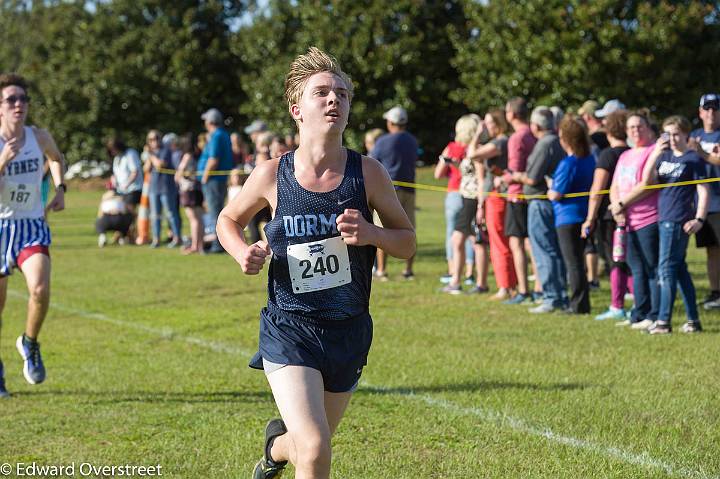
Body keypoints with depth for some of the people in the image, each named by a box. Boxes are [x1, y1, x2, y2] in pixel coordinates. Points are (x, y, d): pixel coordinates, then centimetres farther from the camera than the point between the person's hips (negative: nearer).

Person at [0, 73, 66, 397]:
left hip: (32, 226, 2)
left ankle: (30, 343, 6)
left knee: (40, 289, -23)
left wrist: (59, 189, 8)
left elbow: (57, 158, 23)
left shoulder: (39, 137, -2)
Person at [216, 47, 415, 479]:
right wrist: (243, 253, -8)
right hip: (288, 330, -2)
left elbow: (408, 243, 3)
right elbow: (228, 220, 13)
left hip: (348, 333, 3)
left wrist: (371, 234, -17)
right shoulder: (272, 175, -7)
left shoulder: (368, 173, -6)